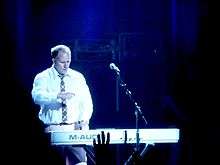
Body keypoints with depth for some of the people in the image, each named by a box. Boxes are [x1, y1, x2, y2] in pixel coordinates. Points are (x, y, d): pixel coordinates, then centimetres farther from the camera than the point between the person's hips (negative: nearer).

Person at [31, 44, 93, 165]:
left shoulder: (78, 77, 13)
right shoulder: (43, 77, 3)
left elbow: (87, 102, 10)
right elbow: (37, 96, -16)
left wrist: (83, 121, -9)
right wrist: (58, 96, -33)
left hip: (75, 129, 2)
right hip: (52, 130, -2)